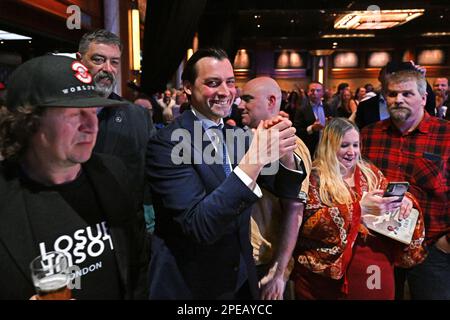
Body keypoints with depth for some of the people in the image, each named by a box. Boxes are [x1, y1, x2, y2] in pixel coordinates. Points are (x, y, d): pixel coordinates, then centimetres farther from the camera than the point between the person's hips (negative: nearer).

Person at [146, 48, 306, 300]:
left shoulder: (236, 135, 0)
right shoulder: (167, 144, -19)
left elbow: (286, 190, -3)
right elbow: (199, 226, -28)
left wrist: (285, 153, -24)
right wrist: (255, 157, -36)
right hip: (190, 285, -5)